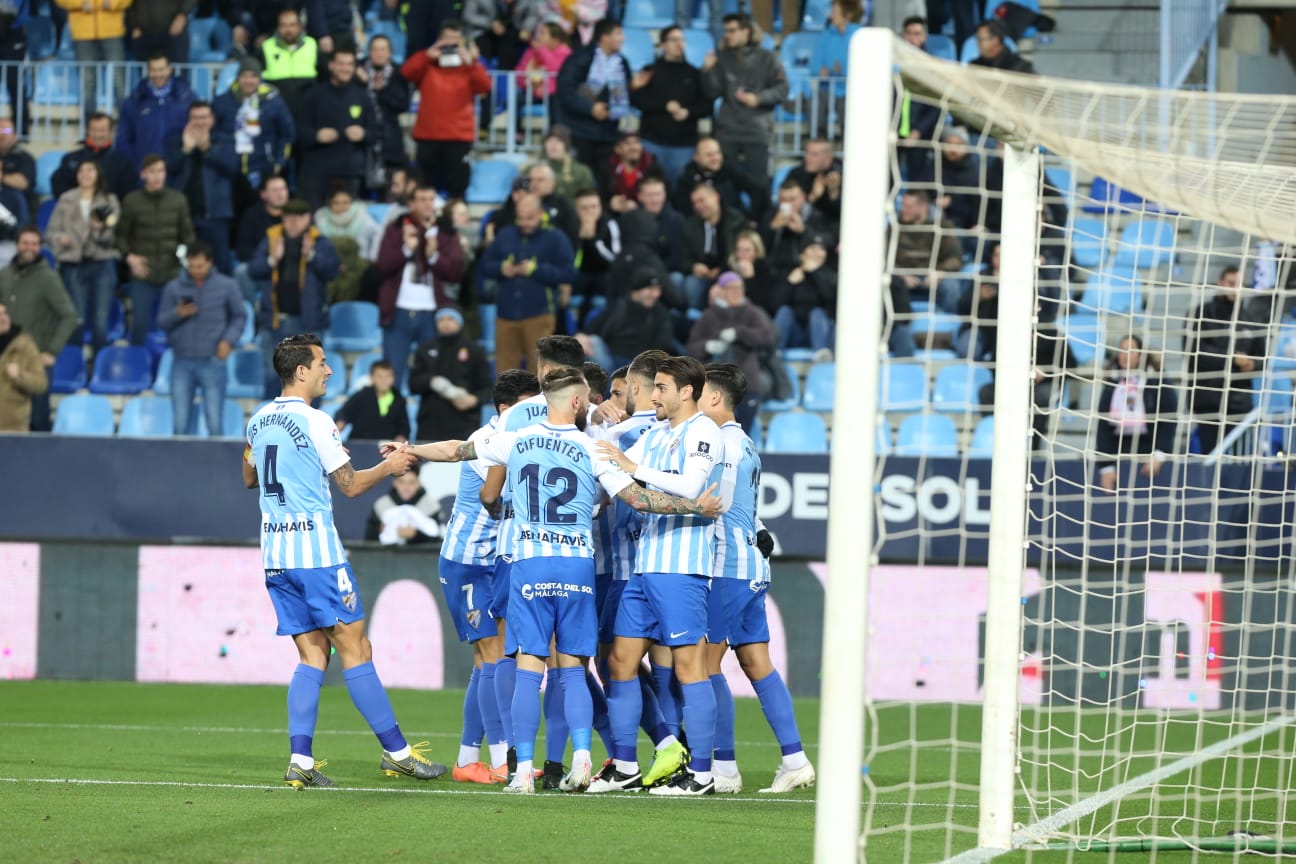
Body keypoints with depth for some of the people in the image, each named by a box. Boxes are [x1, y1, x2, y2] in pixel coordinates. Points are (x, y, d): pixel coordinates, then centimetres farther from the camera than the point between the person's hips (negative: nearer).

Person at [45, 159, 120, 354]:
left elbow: (115, 236, 0)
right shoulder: (66, 200, 8)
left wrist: (101, 228, -19)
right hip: (73, 265, 1)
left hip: (102, 265, -1)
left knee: (100, 321, -4)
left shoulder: (109, 201, 6)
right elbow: (50, 232, 7)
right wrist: (59, 238, -14)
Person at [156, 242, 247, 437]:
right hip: (182, 364, 1)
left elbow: (239, 316, 10)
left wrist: (229, 340, -6)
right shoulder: (174, 287, 3)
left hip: (212, 362, -1)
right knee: (180, 422, 2)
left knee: (215, 422, -3)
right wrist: (177, 314, -15)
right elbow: (161, 321, 6)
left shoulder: (227, 286, 1)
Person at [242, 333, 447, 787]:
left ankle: (300, 760, -3)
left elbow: (249, 478, 27)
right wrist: (389, 466, 10)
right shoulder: (314, 422, -11)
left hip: (275, 553, 7)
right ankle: (397, 752, 2)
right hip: (316, 550, -7)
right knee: (356, 651, -2)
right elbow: (351, 485, -7)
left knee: (312, 656, 7)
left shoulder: (258, 421, 11)